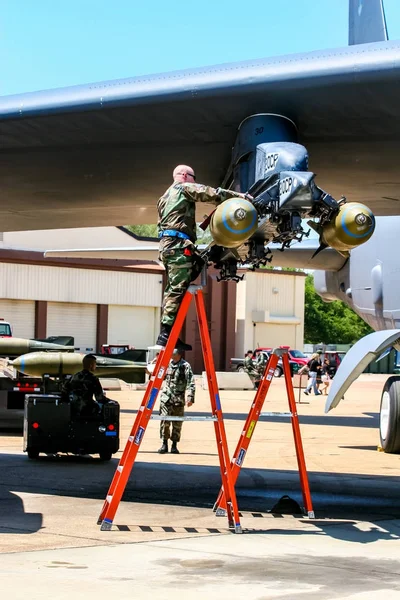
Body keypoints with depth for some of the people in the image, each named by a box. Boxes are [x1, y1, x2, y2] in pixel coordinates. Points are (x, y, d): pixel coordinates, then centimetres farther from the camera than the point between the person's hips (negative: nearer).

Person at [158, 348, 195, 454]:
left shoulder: (185, 366, -4)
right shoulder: (167, 363, 10)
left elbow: (191, 383, -10)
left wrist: (190, 397, -19)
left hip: (178, 399, -3)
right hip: (166, 398, 3)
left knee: (177, 424, 2)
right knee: (164, 421, -6)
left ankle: (174, 445, 12)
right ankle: (164, 444, 3)